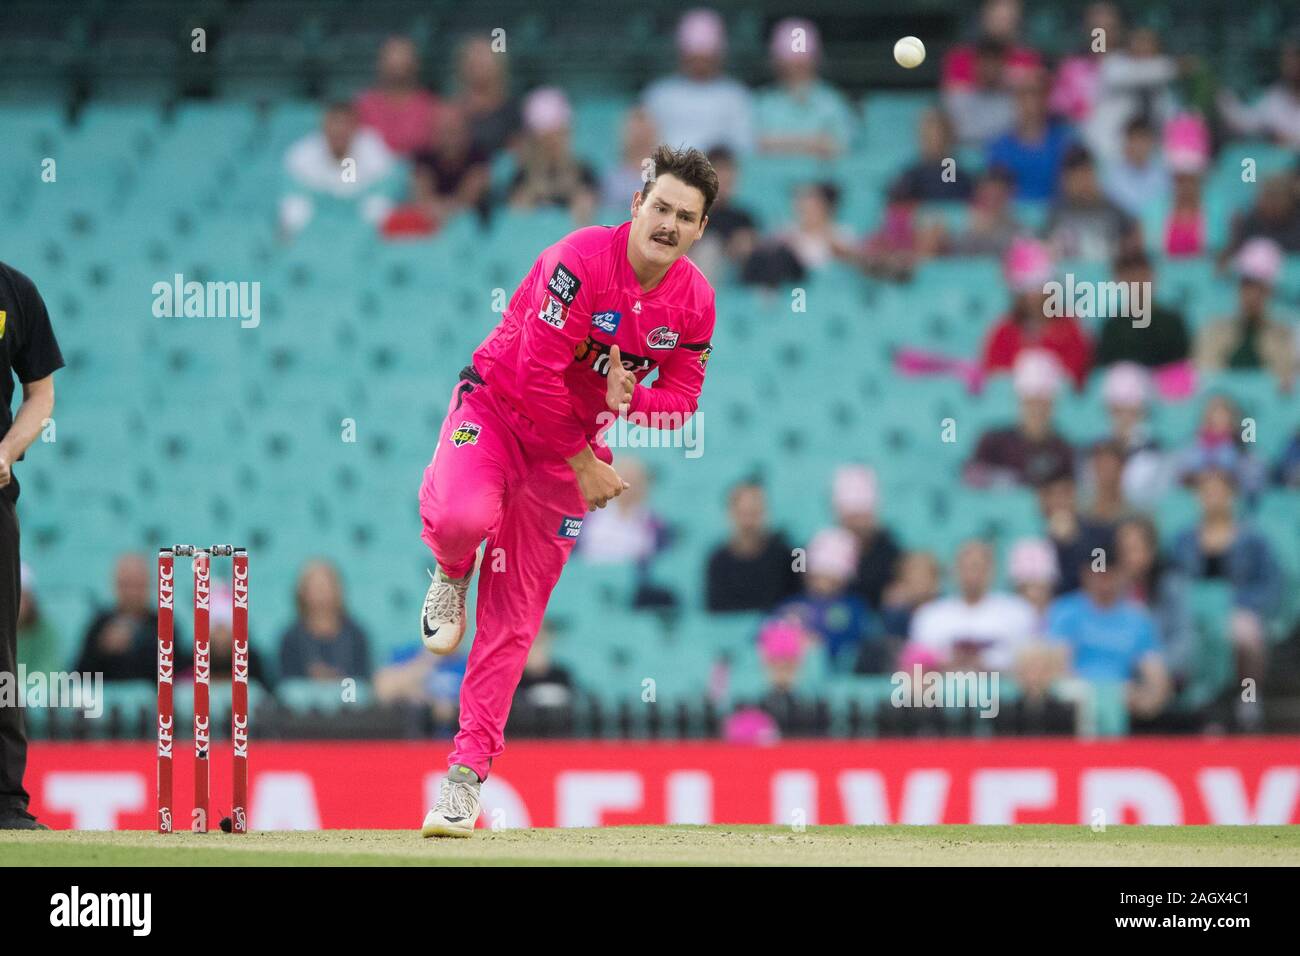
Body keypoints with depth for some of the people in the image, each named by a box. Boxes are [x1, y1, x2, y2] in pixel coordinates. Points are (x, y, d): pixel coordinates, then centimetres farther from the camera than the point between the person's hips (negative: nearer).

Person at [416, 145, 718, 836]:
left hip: (579, 435, 4)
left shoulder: (694, 299, -6)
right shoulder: (580, 261, -23)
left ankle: (467, 772, 8)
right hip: (497, 408, -4)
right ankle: (453, 572, 3)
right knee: (462, 516, -37)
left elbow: (683, 396, 4)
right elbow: (538, 374, -23)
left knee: (515, 615, 2)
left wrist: (630, 398, -19)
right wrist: (583, 463, -16)